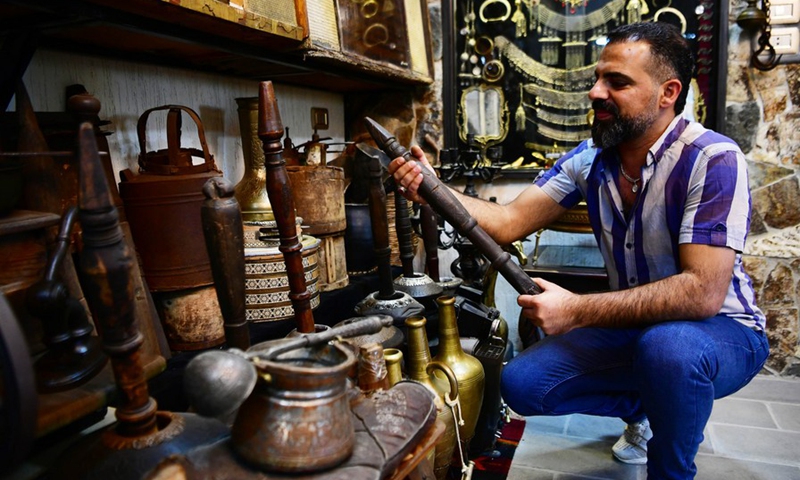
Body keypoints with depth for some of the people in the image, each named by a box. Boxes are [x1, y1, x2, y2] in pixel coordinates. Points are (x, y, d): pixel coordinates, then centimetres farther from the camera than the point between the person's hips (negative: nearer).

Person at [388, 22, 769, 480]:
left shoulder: (713, 160, -22)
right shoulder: (590, 159, -4)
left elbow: (703, 292, -31)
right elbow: (509, 222, -10)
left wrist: (577, 311, -34)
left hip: (721, 328, -5)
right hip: (632, 324, 6)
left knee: (667, 346, -39)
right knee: (522, 384, -6)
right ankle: (646, 410, 19)